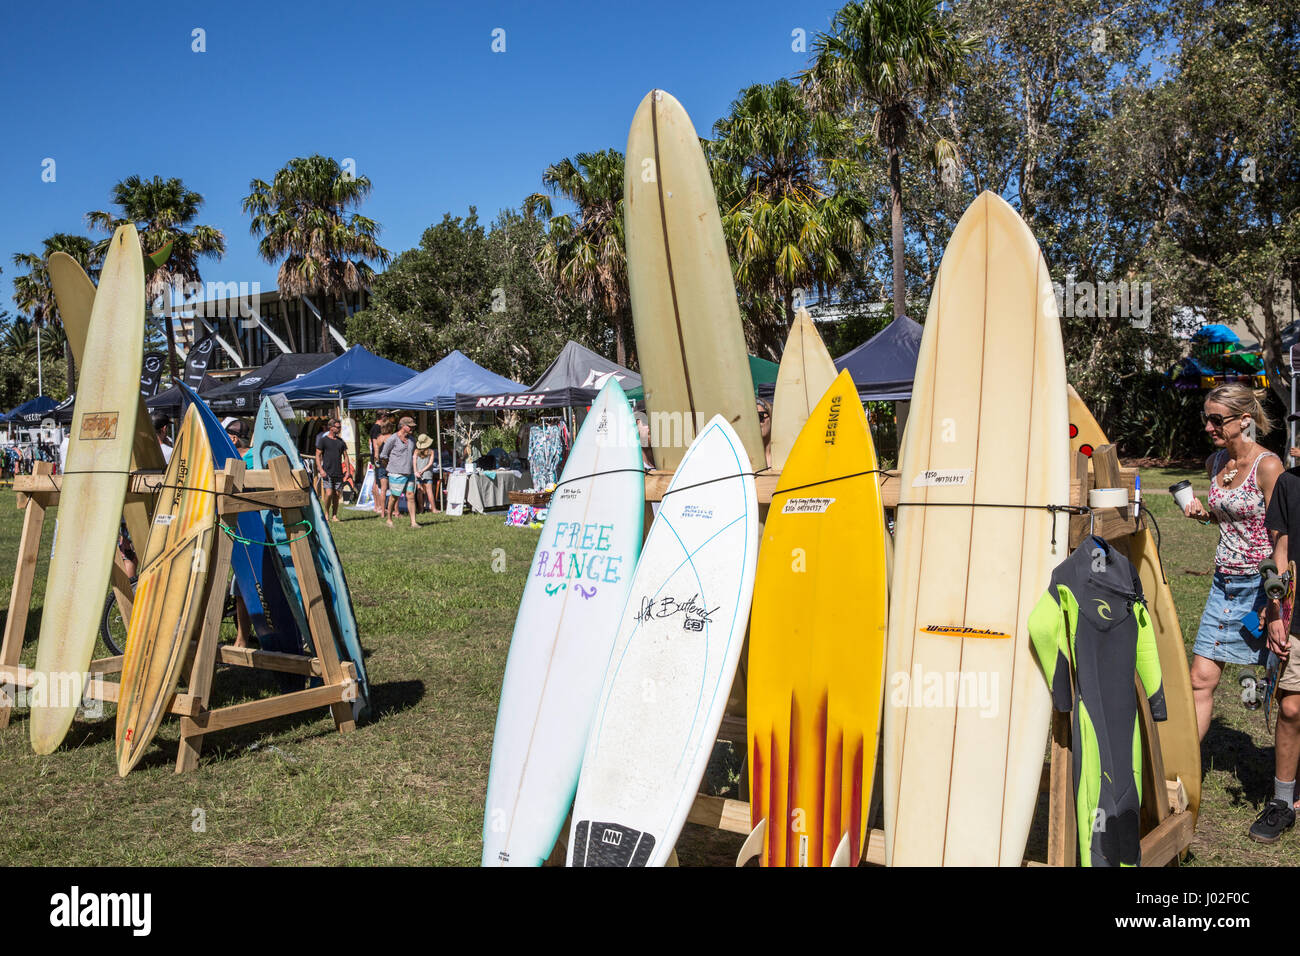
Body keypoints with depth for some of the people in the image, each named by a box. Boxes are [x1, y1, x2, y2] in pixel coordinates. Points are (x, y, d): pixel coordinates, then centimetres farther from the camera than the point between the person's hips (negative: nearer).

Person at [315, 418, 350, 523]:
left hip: (338, 473, 4)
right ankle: (326, 513, 7)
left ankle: (334, 515, 12)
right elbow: (318, 455, -2)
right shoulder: (323, 440, 0)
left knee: (337, 494, 3)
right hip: (327, 472, -4)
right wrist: (320, 469, -13)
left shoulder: (341, 441, 13)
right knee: (329, 493, -13)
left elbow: (345, 457, 15)